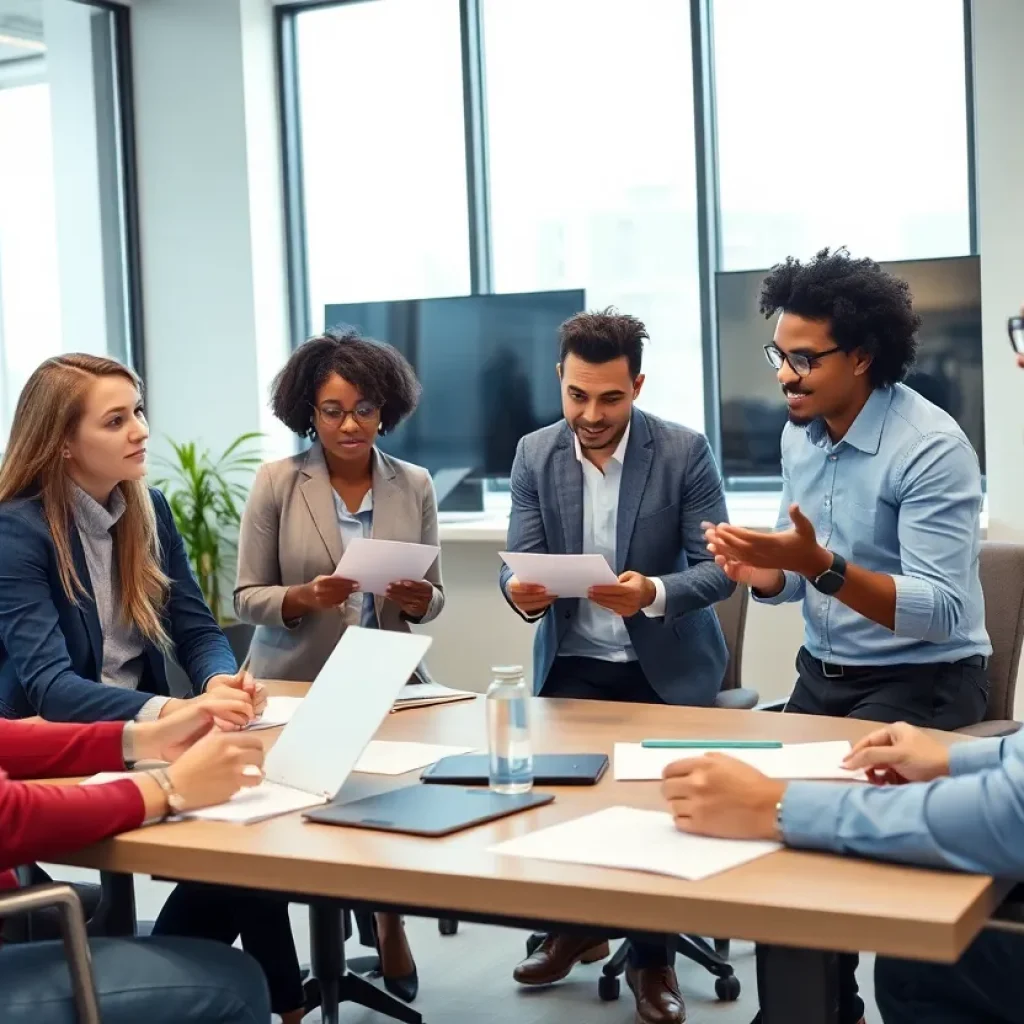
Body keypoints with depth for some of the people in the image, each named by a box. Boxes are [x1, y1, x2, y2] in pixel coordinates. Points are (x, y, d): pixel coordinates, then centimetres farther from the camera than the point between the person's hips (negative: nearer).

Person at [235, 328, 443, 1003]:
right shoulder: (277, 483, -5)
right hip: (296, 687, -1)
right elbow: (246, 598, -4)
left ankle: (385, 918, 18)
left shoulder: (415, 486, 2)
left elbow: (434, 597, 7)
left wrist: (417, 600, -16)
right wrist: (304, 599, -23)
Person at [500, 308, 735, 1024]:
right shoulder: (534, 455, -2)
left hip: (667, 662, -2)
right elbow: (518, 564, -4)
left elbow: (717, 568, -13)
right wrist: (521, 591, -29)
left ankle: (653, 957, 6)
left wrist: (654, 593, -33)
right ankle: (577, 923, 14)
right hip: (573, 662, 3)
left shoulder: (686, 451, -11)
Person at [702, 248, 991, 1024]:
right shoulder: (800, 435, 3)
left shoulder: (931, 447, -20)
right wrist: (762, 573, -13)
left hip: (922, 683, -7)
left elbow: (940, 613, -25)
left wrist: (822, 567, -37)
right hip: (822, 673, 7)